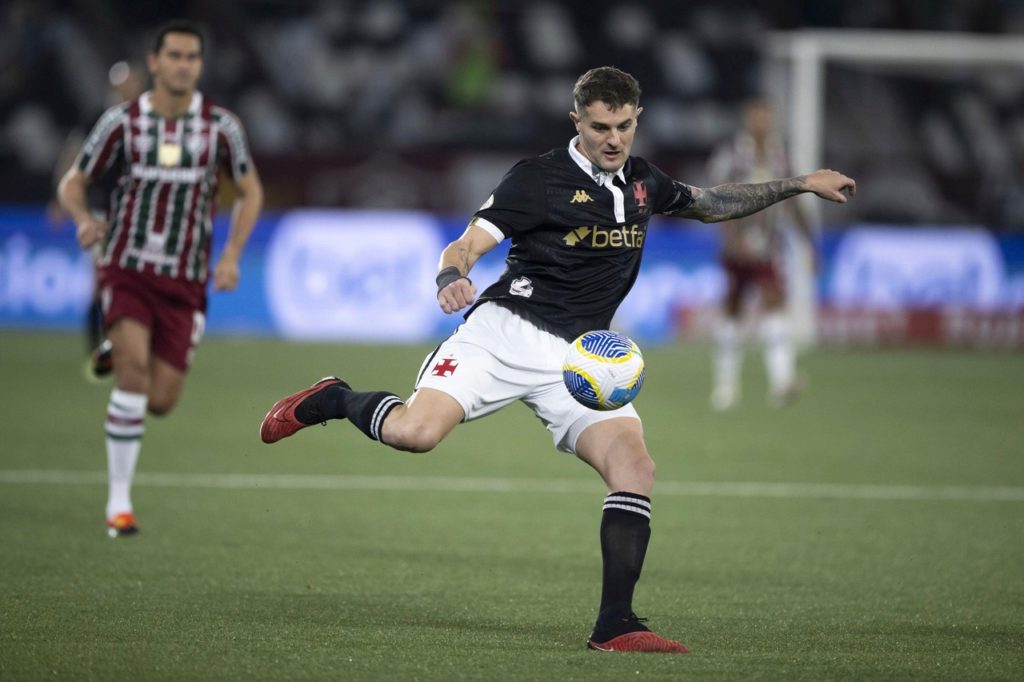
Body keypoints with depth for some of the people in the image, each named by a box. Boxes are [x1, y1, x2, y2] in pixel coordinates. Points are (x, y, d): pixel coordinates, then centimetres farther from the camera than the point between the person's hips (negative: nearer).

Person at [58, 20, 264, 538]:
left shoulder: (220, 126, -2)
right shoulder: (122, 122, -4)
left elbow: (250, 192, 11)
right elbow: (72, 184, 4)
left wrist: (231, 255, -4)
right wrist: (83, 219, -19)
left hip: (184, 281, 2)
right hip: (127, 269, -2)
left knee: (160, 401, -2)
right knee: (135, 366, -25)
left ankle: (118, 356, 36)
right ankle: (119, 499, -15)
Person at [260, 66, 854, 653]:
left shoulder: (643, 182, 15)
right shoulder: (539, 179, -4)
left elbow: (710, 204, 34)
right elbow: (467, 246, -9)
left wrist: (799, 184, 31)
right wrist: (453, 279, -32)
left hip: (581, 357, 5)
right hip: (507, 332, -5)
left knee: (635, 465, -17)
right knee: (416, 431, -27)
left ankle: (615, 626, -12)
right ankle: (333, 399, 7)